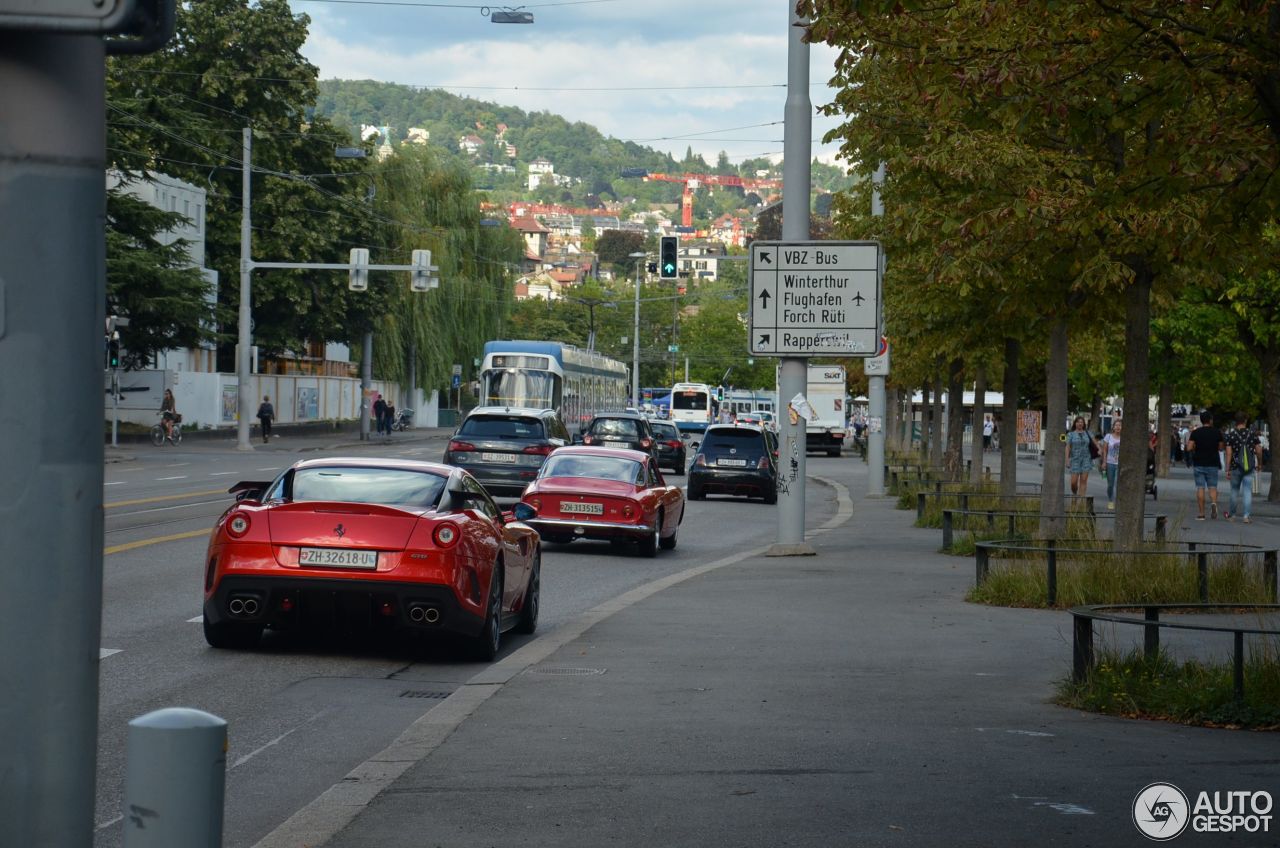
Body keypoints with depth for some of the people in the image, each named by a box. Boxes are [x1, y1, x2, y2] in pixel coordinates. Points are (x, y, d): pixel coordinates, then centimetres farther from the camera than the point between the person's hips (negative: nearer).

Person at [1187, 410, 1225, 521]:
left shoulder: (1195, 432, -4)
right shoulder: (1217, 432, -1)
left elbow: (1189, 448, -10)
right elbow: (1220, 448, 6)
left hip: (1198, 464, -1)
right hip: (1212, 465, 1)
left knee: (1200, 488, 2)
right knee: (1212, 487, 8)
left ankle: (1201, 514, -1)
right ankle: (1213, 503, -21)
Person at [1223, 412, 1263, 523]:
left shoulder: (1230, 435, -6)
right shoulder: (1252, 434, -2)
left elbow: (1229, 454, -9)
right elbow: (1259, 451, -1)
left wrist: (1227, 470, -7)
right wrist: (1259, 464, 16)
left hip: (1236, 468, 0)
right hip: (1249, 468, 0)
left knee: (1234, 490, 14)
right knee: (1248, 491, 1)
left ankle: (1231, 515, 24)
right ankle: (1246, 516, -9)